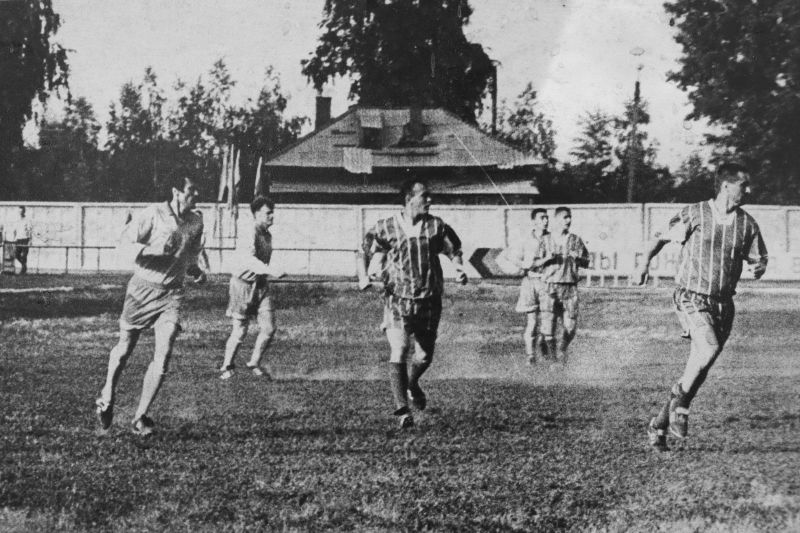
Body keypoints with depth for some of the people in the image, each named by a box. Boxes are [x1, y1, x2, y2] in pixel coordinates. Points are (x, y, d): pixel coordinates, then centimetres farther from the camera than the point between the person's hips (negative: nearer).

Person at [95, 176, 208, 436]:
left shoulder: (196, 221, 3)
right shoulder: (154, 214, -13)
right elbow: (125, 243, -13)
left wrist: (200, 268, 4)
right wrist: (153, 251, -28)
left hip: (172, 293, 3)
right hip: (143, 288, -3)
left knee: (163, 356, -11)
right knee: (125, 348, 11)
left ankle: (140, 417, -2)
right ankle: (107, 398, 37)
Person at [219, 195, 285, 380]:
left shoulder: (267, 235, 8)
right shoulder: (249, 235, -20)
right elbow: (249, 260, -37)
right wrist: (271, 271, -49)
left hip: (260, 285, 7)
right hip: (243, 285, -7)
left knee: (269, 328, -3)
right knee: (239, 332, -1)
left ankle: (254, 364, 16)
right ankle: (226, 367, 19)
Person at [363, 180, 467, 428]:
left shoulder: (435, 226, 2)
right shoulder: (387, 228, -1)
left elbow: (453, 249, 12)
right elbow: (370, 247, 16)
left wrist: (459, 268, -6)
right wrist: (373, 269, 0)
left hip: (429, 300, 3)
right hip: (398, 299, -2)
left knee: (425, 356, 9)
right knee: (399, 351, -15)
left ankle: (412, 385, 43)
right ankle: (401, 410, -13)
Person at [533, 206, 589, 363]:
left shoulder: (575, 240, 9)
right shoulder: (546, 240, 6)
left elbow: (586, 263, 11)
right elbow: (535, 263, 5)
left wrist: (578, 258, -9)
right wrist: (547, 258, -13)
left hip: (570, 287, 2)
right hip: (550, 286, -2)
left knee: (570, 326, -1)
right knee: (547, 327, -10)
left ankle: (561, 350, 29)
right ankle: (551, 352, 16)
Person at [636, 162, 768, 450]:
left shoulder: (747, 224, 4)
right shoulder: (694, 214, -6)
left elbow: (758, 259, 11)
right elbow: (660, 237, 5)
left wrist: (759, 267, -12)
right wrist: (644, 264, -8)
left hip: (724, 304, 5)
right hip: (692, 299, -5)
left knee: (698, 369, 6)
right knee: (710, 349, -28)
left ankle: (658, 426, 19)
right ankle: (681, 401, -3)